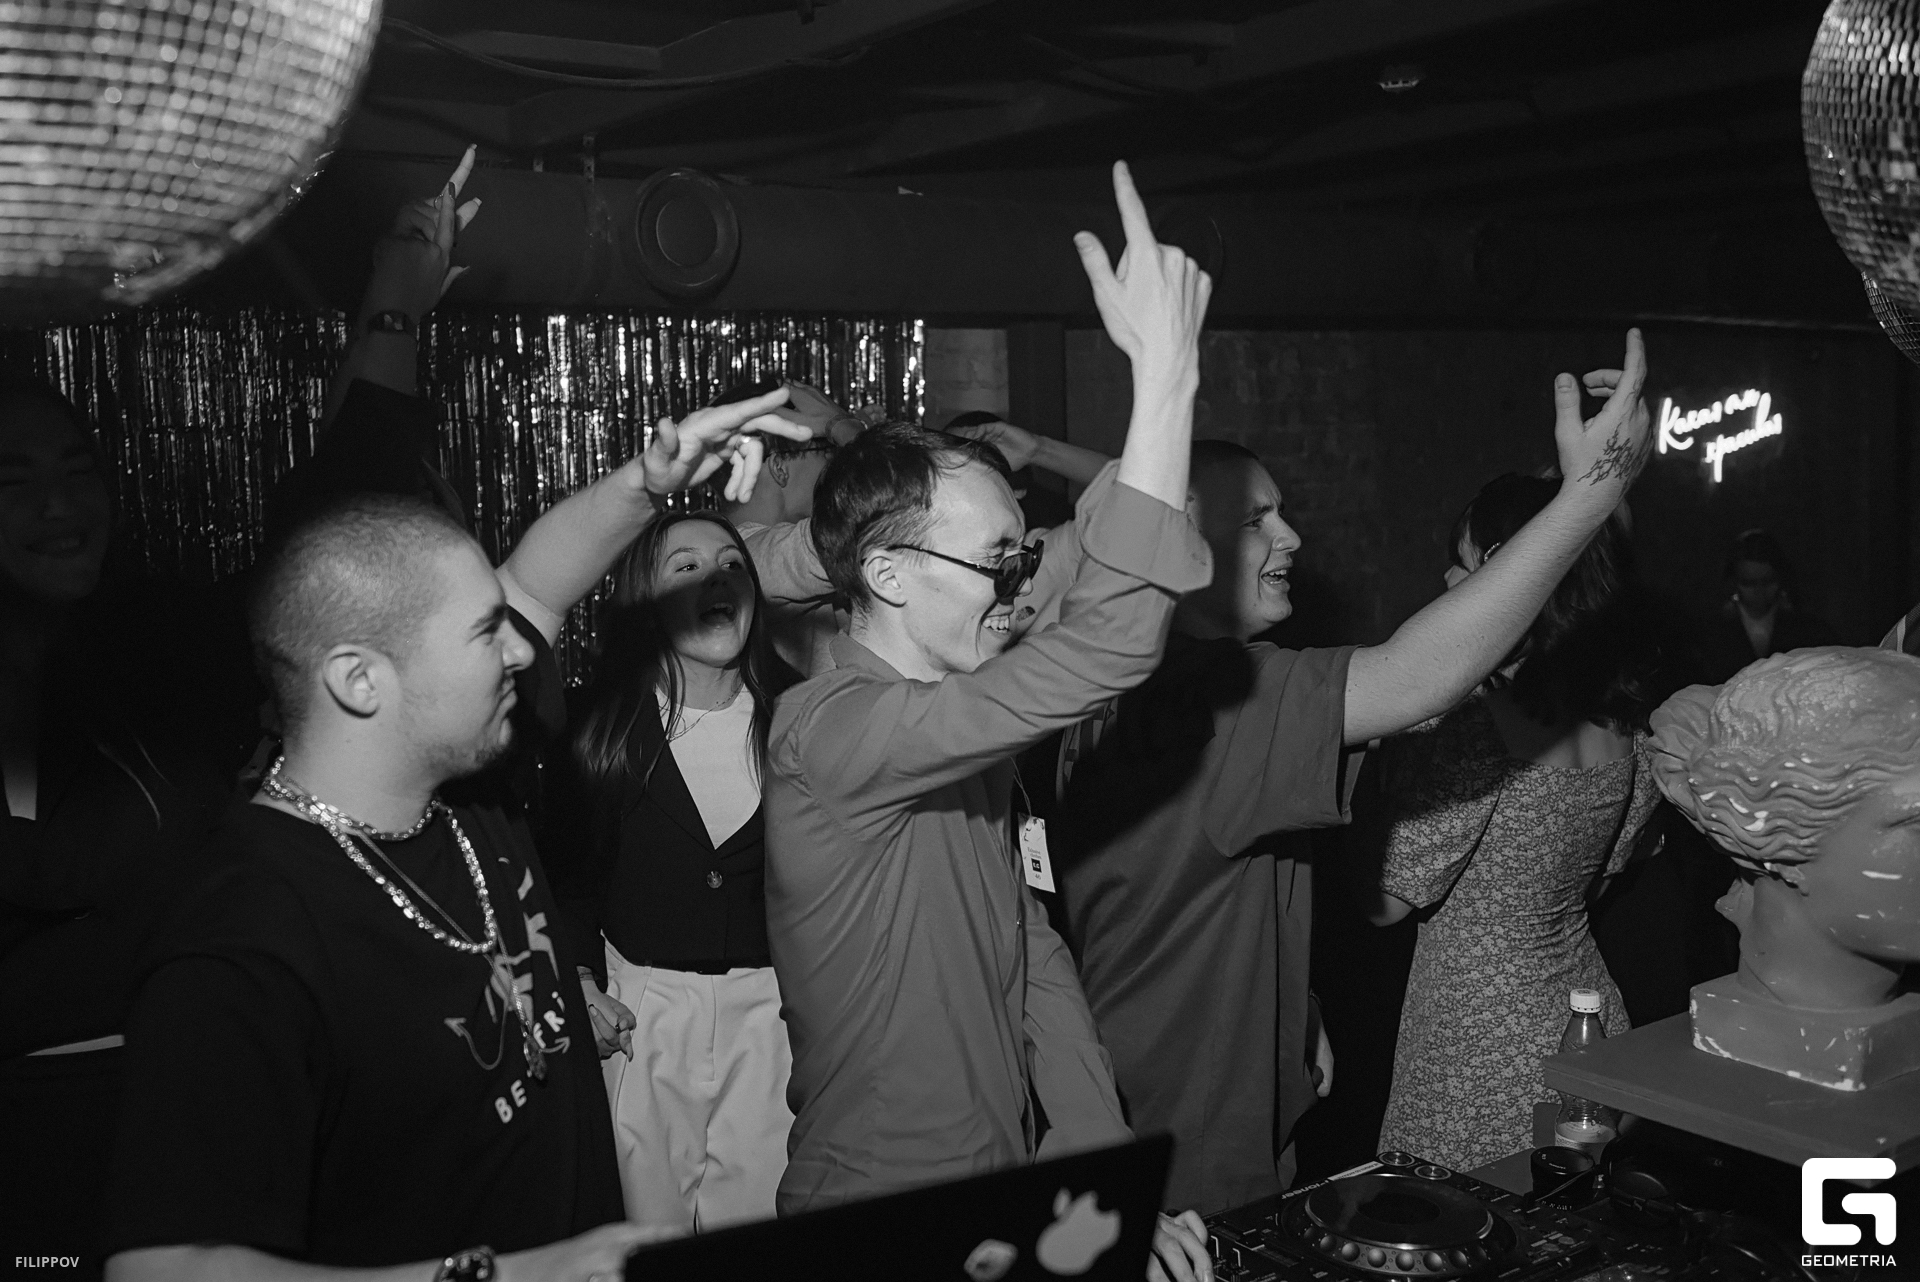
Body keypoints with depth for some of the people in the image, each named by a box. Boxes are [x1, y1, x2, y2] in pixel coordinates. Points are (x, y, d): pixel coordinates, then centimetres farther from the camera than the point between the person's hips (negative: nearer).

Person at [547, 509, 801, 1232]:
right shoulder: (602, 724, -5)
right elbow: (562, 864, 5)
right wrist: (579, 981, -3)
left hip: (772, 1003, 1)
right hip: (639, 1002, 0)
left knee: (759, 1214, 8)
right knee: (646, 1220, 10)